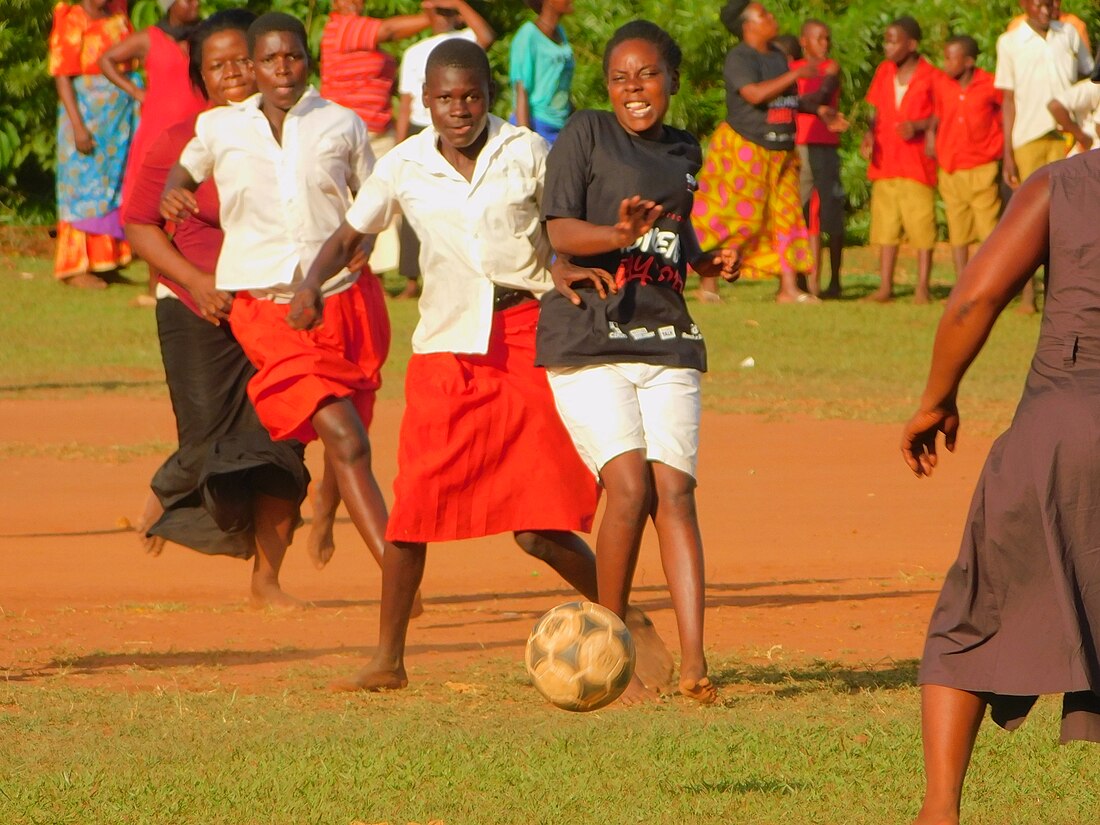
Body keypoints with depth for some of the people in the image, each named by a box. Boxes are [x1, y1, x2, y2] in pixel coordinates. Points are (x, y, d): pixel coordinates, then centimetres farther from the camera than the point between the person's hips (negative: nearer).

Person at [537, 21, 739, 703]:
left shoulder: (684, 152, 17)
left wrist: (709, 262, 12)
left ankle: (693, 661, -21)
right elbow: (560, 230, -8)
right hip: (589, 342, -4)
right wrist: (621, 234, -26)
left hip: (666, 341, 4)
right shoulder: (586, 135, 1)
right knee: (630, 488, -17)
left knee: (675, 492, -11)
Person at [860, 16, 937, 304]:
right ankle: (885, 286, 7)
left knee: (921, 224, -5)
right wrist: (870, 134, 0)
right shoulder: (884, 72, 11)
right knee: (885, 224, 5)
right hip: (885, 159, 5)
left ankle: (923, 287, -2)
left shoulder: (929, 77, -6)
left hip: (916, 160, -5)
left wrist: (918, 126, -19)